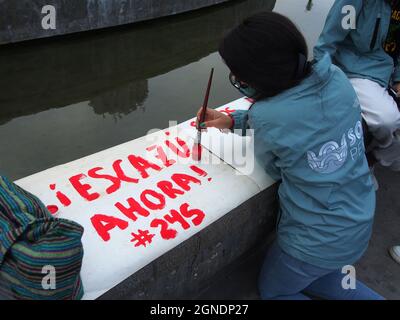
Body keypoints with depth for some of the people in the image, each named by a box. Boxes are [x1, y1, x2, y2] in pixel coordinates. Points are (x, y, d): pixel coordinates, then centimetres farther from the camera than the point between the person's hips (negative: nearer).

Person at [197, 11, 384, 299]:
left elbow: (276, 169, -10)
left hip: (318, 242, -7)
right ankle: (369, 295, 22)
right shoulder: (337, 77, -12)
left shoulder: (266, 116, -32)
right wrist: (233, 121, -2)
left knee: (272, 291, 25)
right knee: (305, 277, 33)